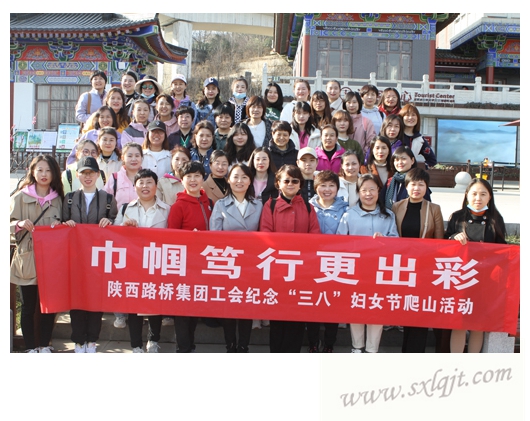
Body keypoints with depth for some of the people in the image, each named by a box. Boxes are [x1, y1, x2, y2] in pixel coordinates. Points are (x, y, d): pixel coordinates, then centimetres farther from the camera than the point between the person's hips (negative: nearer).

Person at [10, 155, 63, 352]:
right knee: (28, 306, 4)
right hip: (27, 258, -2)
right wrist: (20, 224, -22)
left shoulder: (58, 198, 8)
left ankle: (45, 345, 19)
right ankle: (31, 347, 15)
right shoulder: (21, 196, 0)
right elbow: (9, 223, -2)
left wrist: (59, 225, -6)